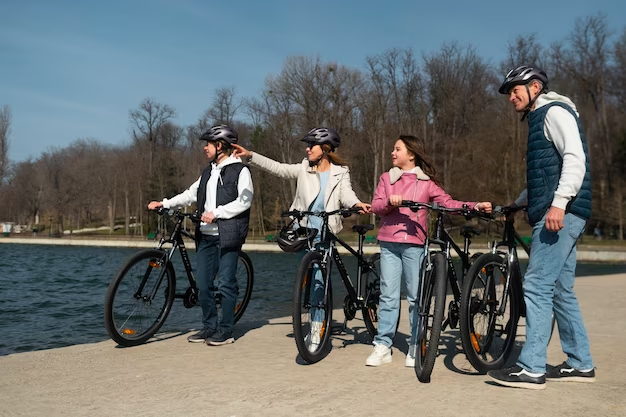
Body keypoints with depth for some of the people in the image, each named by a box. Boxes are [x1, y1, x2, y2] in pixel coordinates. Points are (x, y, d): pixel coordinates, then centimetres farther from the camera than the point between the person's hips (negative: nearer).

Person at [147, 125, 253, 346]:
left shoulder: (240, 170, -4)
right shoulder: (208, 172, 20)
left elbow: (244, 202, -13)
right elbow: (191, 194, 21)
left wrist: (216, 213, -17)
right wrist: (165, 203, 11)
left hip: (228, 236, -7)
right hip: (206, 235, 8)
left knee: (226, 283, -2)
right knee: (202, 284, 8)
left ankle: (226, 330, 8)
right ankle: (209, 326, 20)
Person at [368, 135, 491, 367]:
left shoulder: (426, 182, 8)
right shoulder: (387, 178, 13)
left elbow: (448, 203, 0)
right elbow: (376, 206, 3)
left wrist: (475, 206, -13)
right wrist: (390, 202, -18)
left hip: (414, 244, -1)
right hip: (389, 243, 2)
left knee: (416, 296, 2)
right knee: (388, 294, 1)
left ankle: (415, 347, 11)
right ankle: (382, 346, 5)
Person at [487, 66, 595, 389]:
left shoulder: (554, 111, -5)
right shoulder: (539, 119, 25)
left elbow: (575, 158, -18)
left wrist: (559, 202, -28)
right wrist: (517, 204, 23)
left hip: (561, 213, -10)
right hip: (553, 214, 10)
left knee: (537, 286, -13)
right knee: (560, 290, 11)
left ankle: (531, 368, -11)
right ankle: (580, 364, 18)